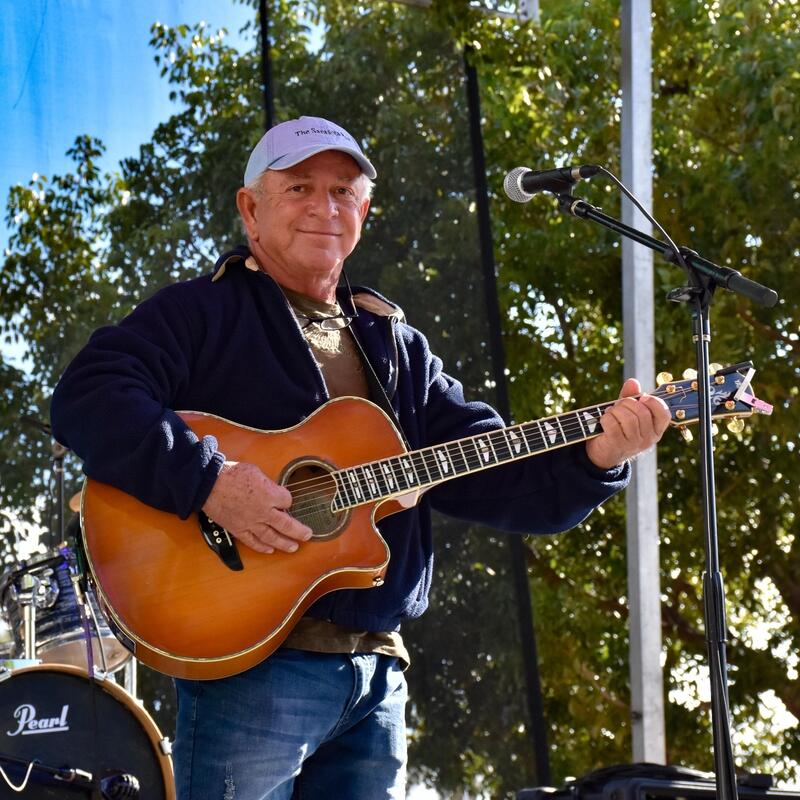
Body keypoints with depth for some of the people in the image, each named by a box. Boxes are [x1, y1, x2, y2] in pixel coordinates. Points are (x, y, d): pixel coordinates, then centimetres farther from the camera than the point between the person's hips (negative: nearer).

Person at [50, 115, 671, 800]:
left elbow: (490, 474, 12)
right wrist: (209, 481, -26)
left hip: (377, 673, 6)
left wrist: (596, 458, -5)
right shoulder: (203, 314, 0)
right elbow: (87, 397, -16)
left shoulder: (398, 348, 20)